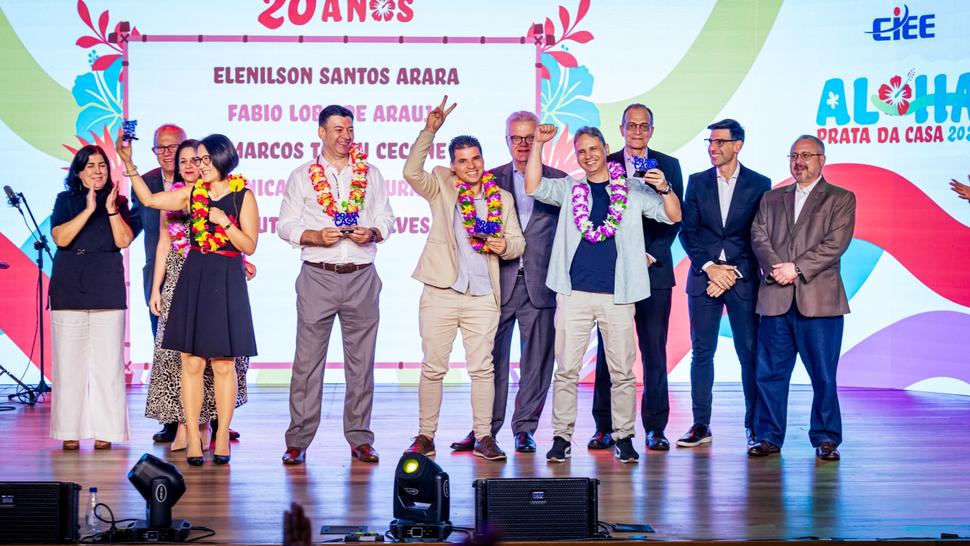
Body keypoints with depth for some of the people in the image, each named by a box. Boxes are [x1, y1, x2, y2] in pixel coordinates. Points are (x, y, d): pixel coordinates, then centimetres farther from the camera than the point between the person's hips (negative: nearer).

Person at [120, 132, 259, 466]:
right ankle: (192, 438, 4)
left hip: (227, 282, -2)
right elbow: (149, 199, 6)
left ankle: (222, 438, 9)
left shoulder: (243, 196, 0)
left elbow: (250, 246, -1)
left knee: (223, 363, 1)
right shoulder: (192, 193, 8)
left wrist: (225, 222, -14)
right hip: (193, 278, 2)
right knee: (191, 361, 0)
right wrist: (128, 164, 0)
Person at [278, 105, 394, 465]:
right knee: (307, 360, -3)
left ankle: (360, 438, 12)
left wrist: (372, 233, -9)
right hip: (317, 276, -2)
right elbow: (286, 225, 4)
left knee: (361, 360, 4)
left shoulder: (370, 173, 13)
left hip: (362, 277, 2)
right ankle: (298, 441, 1)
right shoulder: (301, 176, 7)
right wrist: (316, 236, -13)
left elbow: (386, 218, 12)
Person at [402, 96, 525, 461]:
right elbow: (412, 172, -11)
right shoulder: (441, 187, 7)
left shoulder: (502, 197, 14)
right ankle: (425, 437, 10)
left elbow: (518, 242, 15)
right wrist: (429, 130, -18)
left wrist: (504, 246, -8)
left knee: (482, 368, 1)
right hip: (440, 292, -1)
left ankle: (483, 438, 7)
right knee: (433, 367, 2)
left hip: (482, 296, 2)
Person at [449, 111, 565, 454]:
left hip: (540, 283, 0)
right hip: (499, 280, 0)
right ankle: (485, 429, 8)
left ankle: (525, 428, 13)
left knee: (536, 359, 3)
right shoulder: (490, 179, 10)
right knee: (492, 358, 1)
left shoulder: (557, 180, 7)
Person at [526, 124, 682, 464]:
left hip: (617, 295, 0)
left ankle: (623, 438, 10)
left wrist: (665, 189, -15)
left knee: (622, 371, 3)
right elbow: (533, 188, -3)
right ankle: (562, 437, 5)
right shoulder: (568, 189, 12)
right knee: (566, 369, -1)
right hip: (574, 292, 1)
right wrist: (538, 144, -9)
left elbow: (674, 216, 4)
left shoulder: (633, 189, 9)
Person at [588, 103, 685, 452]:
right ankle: (604, 427, 5)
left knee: (654, 351, 0)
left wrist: (651, 256, -8)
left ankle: (654, 428, 5)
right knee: (608, 351, 0)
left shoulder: (668, 166, 9)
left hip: (654, 268, 0)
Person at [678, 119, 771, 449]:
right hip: (704, 276, 2)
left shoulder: (759, 184, 3)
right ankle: (701, 425, 7)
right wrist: (710, 267, -9)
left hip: (744, 279, -2)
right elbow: (688, 232, 4)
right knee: (701, 352, 2)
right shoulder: (698, 182, 9)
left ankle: (754, 425, 8)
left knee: (750, 353, 0)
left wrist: (734, 273, -8)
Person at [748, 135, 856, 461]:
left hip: (819, 299, -3)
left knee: (823, 374, 0)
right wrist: (776, 268, -12)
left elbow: (836, 243, -5)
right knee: (770, 372, 3)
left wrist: (796, 269, -13)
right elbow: (759, 238, 7)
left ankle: (825, 439, 9)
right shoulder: (771, 199, 18)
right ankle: (769, 437, 11)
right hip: (776, 299, 3)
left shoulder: (841, 199, 7)